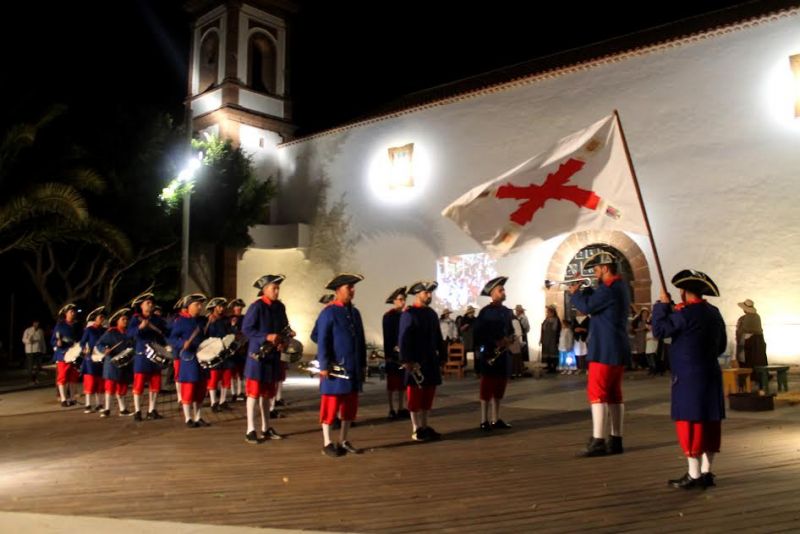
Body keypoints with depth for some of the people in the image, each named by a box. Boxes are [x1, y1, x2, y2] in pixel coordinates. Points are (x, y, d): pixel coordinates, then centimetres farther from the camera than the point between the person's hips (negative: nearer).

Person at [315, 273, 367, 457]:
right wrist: (324, 366, -17)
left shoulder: (355, 312, 13)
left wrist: (363, 364, 15)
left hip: (353, 369, 7)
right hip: (335, 369, -7)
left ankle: (343, 442, 22)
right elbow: (322, 342, -12)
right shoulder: (328, 313, -8)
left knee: (350, 406, 11)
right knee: (330, 406, 1)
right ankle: (327, 444, 10)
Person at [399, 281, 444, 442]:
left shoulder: (432, 313, 13)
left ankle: (424, 427, 20)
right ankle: (416, 430, 7)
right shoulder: (408, 314, -9)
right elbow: (403, 339, -14)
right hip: (416, 362, -7)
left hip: (431, 361, 7)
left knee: (428, 394, 11)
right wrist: (406, 361, -19)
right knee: (415, 395, 0)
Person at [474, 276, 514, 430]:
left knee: (499, 387, 10)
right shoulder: (485, 312, -9)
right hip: (489, 354, -7)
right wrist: (496, 343, -18)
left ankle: (496, 419, 18)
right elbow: (478, 334, -14)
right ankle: (484, 421, 4)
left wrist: (510, 339, -1)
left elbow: (511, 331, 21)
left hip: (504, 354, 7)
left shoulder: (507, 311, 13)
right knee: (487, 387, -3)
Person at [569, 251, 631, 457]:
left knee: (596, 393, -8)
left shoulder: (609, 288, -16)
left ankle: (598, 442, -9)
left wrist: (574, 293, -1)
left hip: (605, 350, -10)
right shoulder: (620, 287, 17)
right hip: (618, 350, 10)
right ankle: (616, 440, 15)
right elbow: (597, 302, 21)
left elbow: (587, 306, -17)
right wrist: (584, 290, 9)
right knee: (614, 394, 11)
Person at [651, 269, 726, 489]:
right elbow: (721, 346, 17)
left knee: (690, 422, -3)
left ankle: (694, 475, 2)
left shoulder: (685, 313, -16)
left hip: (688, 377, -8)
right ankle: (706, 472, 19)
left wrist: (663, 304, -4)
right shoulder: (714, 313, 11)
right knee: (709, 422, 11)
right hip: (711, 374, 8)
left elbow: (660, 329, -14)